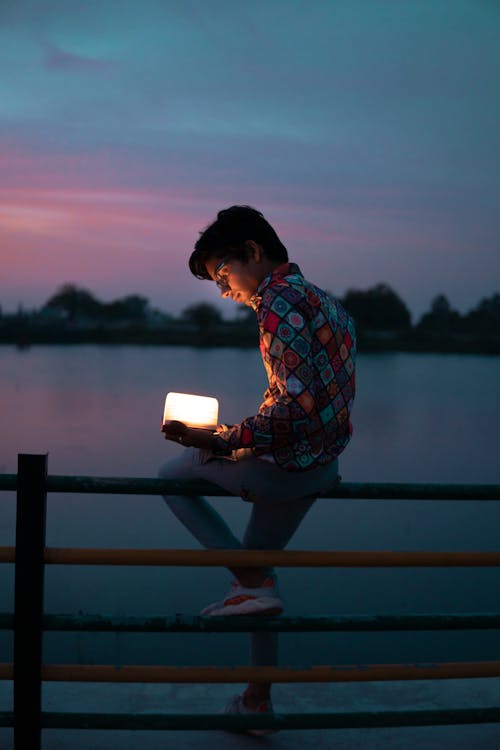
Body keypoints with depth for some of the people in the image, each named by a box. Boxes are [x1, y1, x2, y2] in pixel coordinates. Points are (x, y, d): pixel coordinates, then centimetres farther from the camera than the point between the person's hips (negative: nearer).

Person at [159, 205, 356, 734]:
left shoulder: (279, 299, -17)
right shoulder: (320, 299, 15)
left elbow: (296, 402, -26)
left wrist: (220, 441, -24)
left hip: (288, 465, -10)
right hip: (322, 466, 10)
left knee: (172, 477, 9)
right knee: (258, 566, 22)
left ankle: (253, 586, 0)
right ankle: (258, 700, 29)